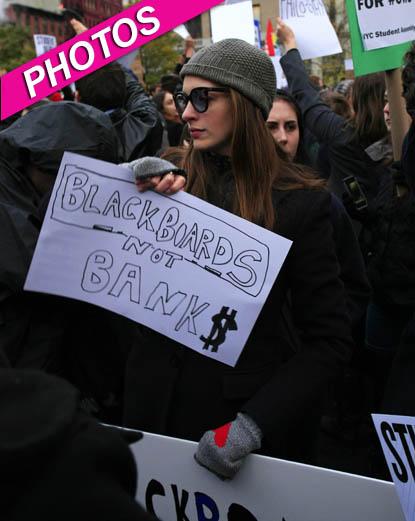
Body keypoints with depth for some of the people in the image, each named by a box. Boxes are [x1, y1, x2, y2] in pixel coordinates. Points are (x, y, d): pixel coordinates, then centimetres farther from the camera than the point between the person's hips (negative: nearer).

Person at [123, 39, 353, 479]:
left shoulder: (299, 201, -9)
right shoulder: (165, 183, -1)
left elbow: (329, 340, -10)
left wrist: (254, 423, -21)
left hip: (247, 405, -3)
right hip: (159, 403, 3)